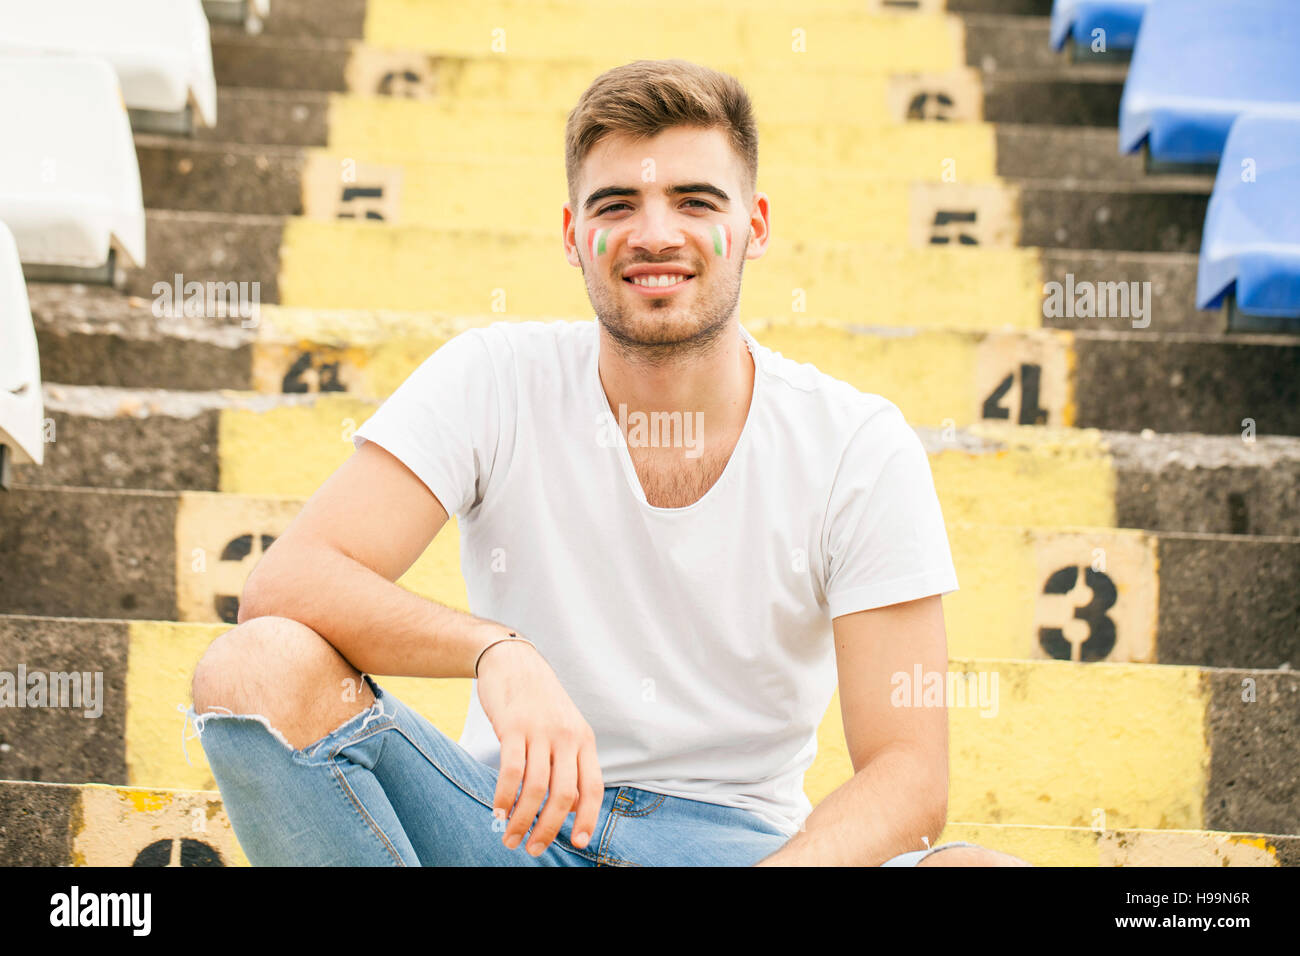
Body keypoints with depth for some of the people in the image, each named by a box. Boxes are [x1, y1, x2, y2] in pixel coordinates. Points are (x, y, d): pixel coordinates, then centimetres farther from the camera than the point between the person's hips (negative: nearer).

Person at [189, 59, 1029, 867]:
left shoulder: (860, 446, -7)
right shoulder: (495, 381, -5)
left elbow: (909, 775, -11)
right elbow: (284, 583, -17)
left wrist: (773, 872, -31)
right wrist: (496, 651, -35)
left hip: (741, 838, 0)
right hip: (514, 818, 1)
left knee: (987, 866, -31)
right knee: (258, 667, -24)